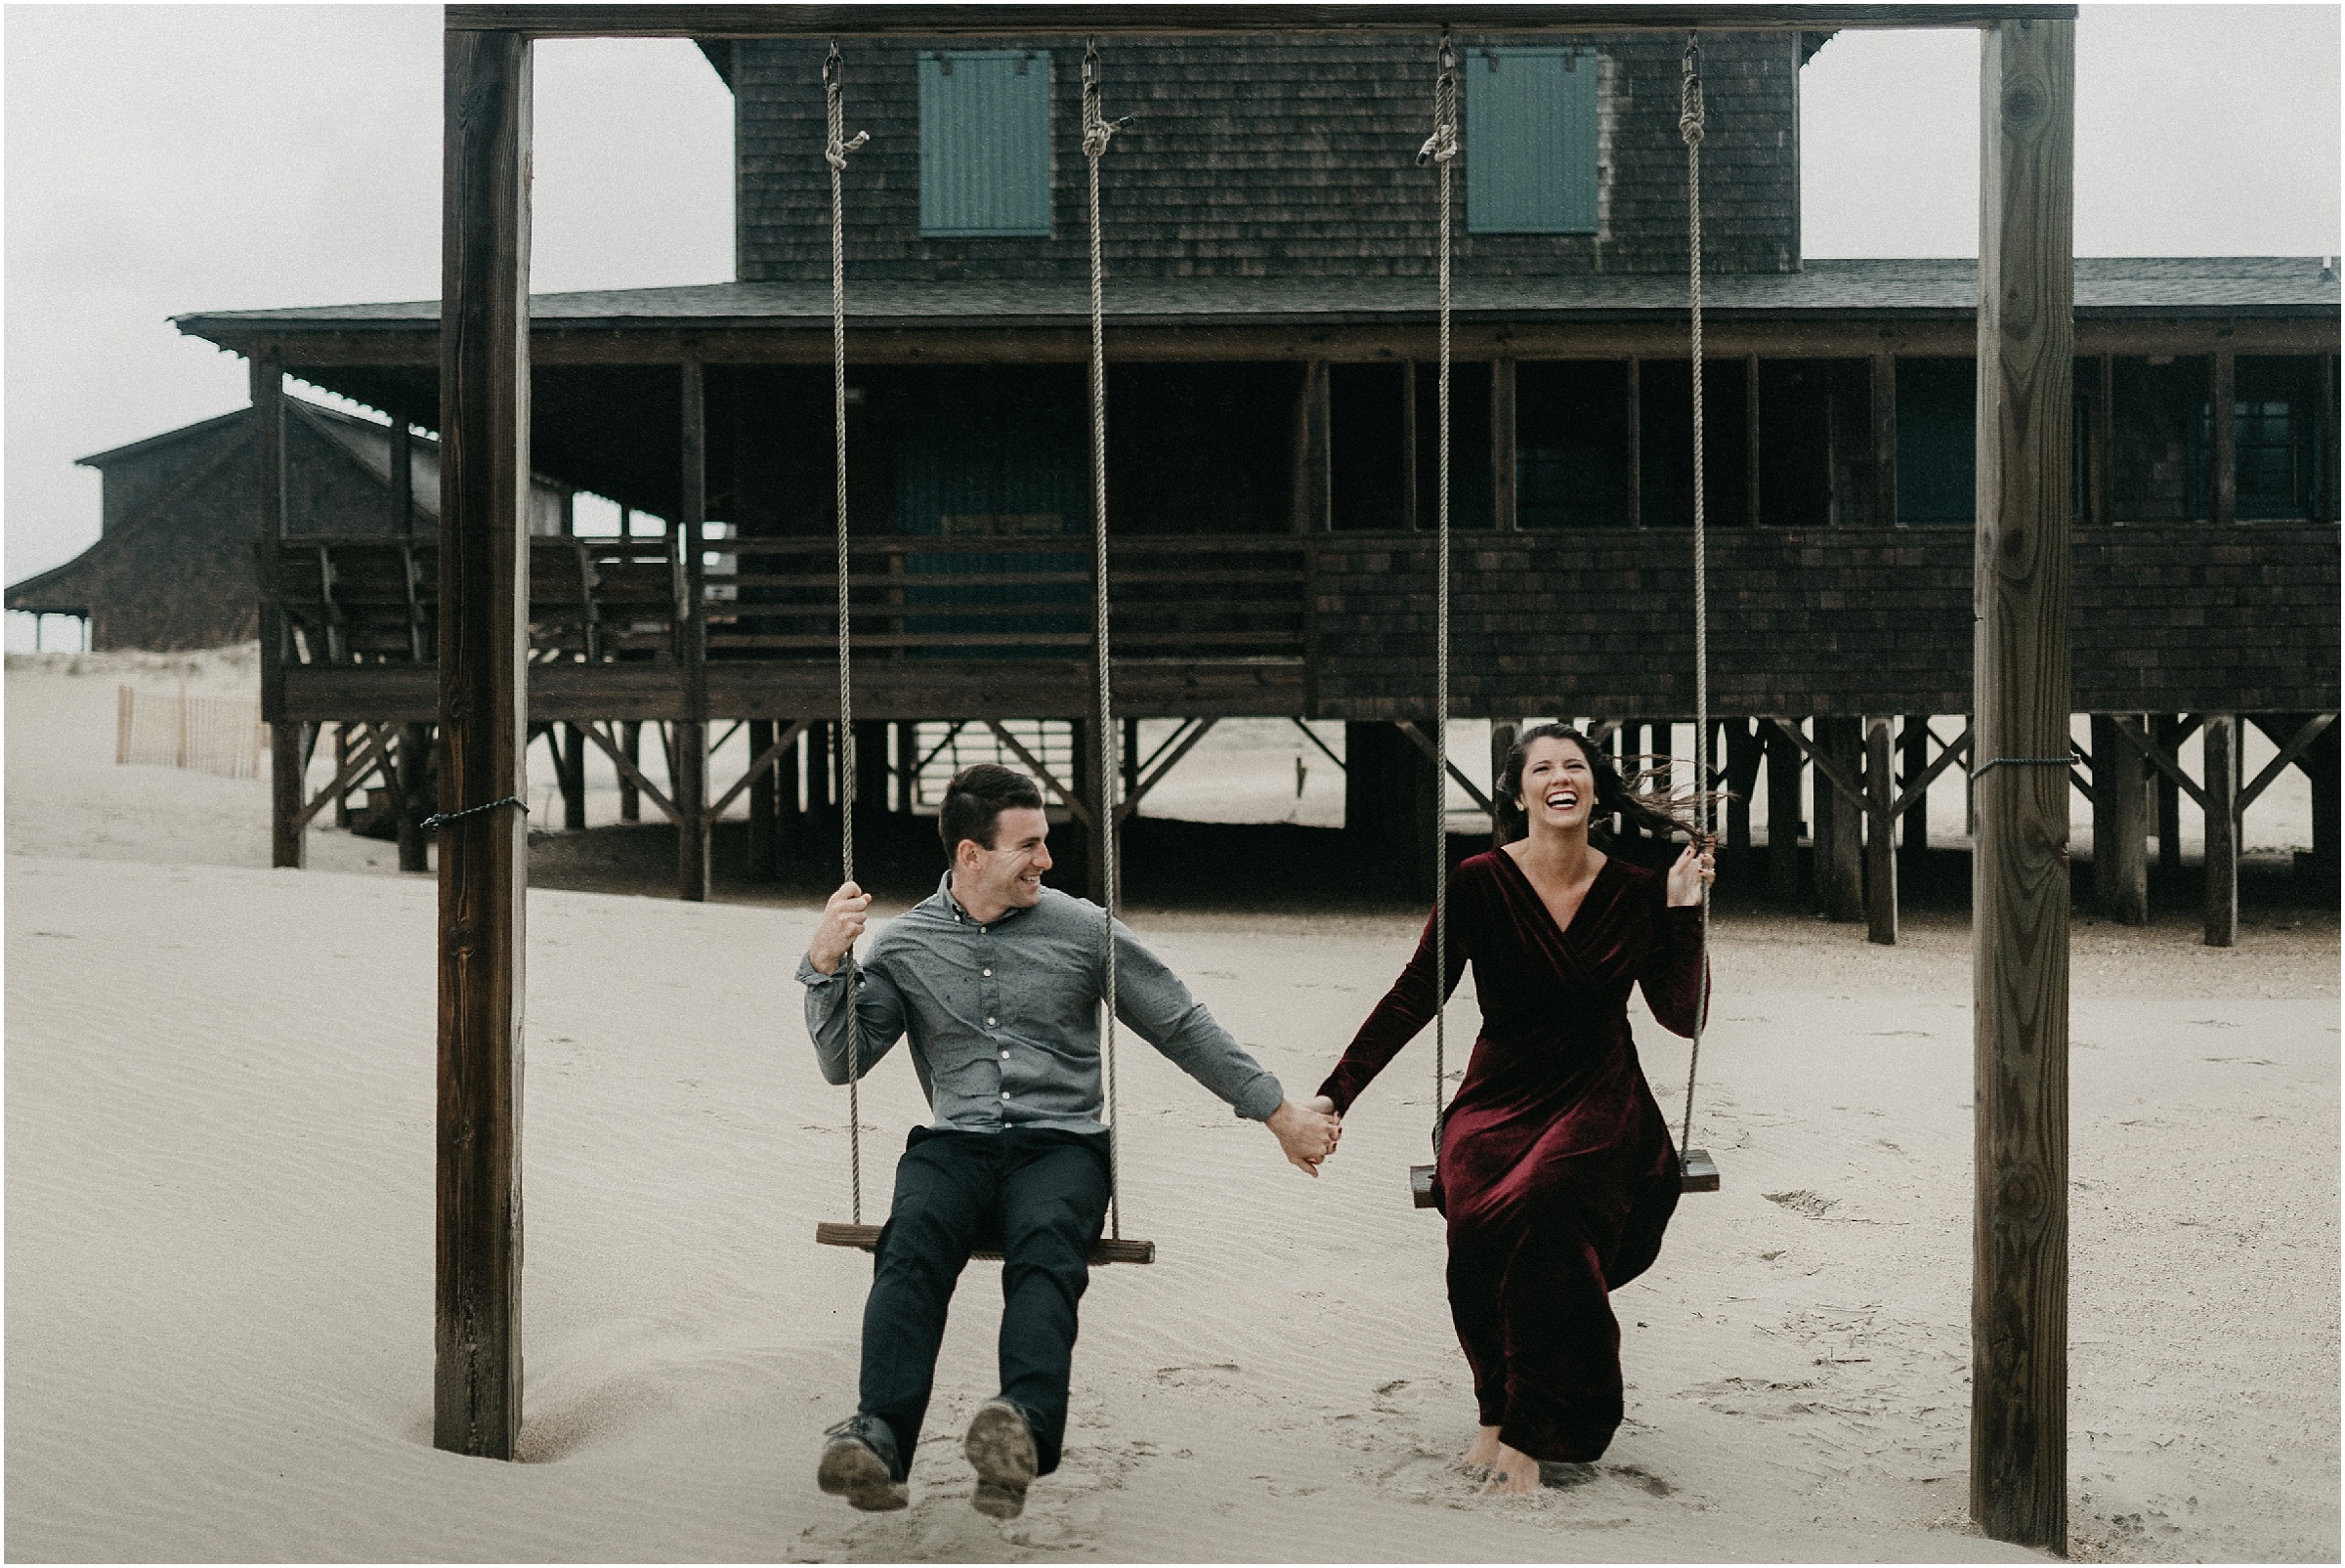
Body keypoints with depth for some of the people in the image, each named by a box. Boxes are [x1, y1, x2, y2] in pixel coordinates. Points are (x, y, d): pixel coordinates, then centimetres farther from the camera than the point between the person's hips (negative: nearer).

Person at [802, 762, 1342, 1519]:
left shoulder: (1083, 930, 11)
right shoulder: (905, 945, 13)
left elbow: (1183, 1027, 15)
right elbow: (842, 1061, 13)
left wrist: (1280, 1114, 13)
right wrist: (825, 964, -2)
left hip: (1061, 1144, -1)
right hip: (955, 1144, 1)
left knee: (1045, 1241, -36)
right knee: (914, 1236, -34)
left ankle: (1024, 1425, -60)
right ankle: (880, 1438, -51)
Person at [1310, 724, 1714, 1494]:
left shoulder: (1635, 890, 3)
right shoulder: (1481, 882, -2)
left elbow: (1683, 1017, 4)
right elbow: (1414, 997, -3)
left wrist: (1683, 913, -6)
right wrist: (1335, 1093, -11)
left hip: (1598, 1101, 0)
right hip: (1499, 1100, 0)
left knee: (1542, 1202, -31)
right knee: (1476, 1216, -29)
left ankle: (1527, 1429, -17)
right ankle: (1499, 1406, -4)